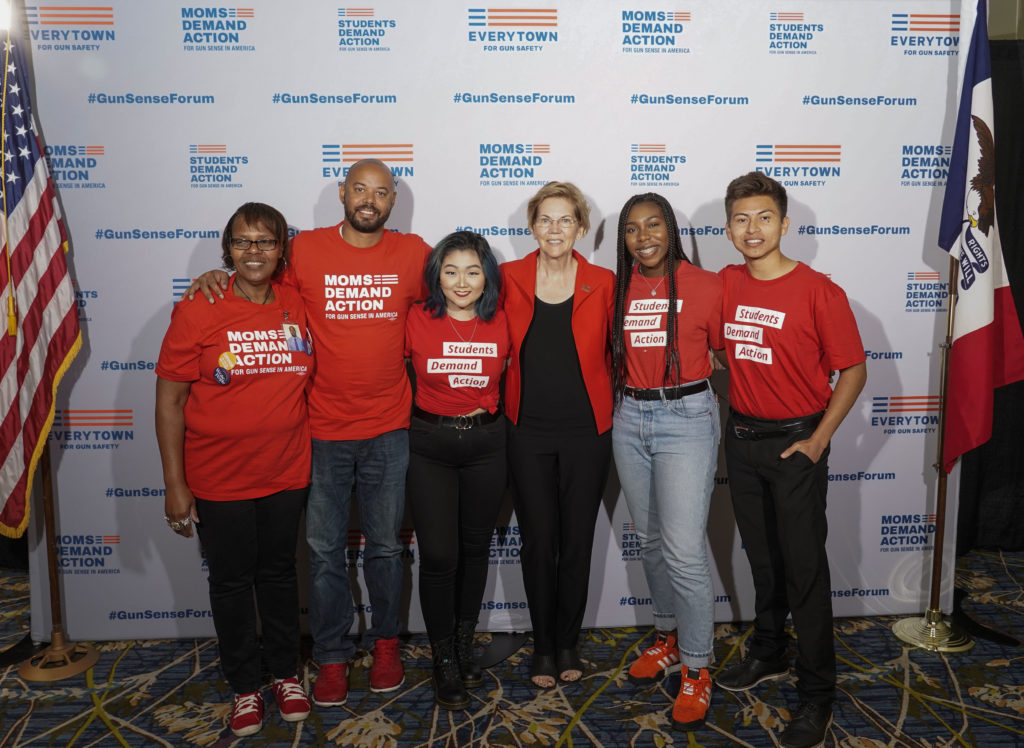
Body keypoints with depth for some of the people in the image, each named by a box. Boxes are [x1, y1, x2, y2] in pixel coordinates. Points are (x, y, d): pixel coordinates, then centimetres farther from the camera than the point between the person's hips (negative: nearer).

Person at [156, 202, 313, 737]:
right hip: (219, 478, -2)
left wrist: (312, 454, 6)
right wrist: (175, 484, -11)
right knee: (231, 581, 12)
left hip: (287, 472, 2)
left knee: (280, 573, 17)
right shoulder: (197, 314, -11)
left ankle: (285, 672, 37)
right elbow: (169, 400, -9)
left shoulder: (297, 307, -2)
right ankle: (245, 685, 32)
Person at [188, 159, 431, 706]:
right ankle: (332, 656, 26)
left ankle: (384, 641, 34)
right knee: (325, 549, 8)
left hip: (389, 429, 1)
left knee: (385, 545, 14)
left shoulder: (413, 253, 0)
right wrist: (217, 277, -8)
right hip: (322, 429, 0)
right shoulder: (305, 250, -2)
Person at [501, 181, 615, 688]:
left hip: (585, 432, 0)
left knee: (577, 541, 9)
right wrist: (503, 398, 3)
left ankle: (568, 643, 28)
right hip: (528, 432, 0)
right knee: (537, 542, 7)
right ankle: (543, 646, 25)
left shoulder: (603, 283, -1)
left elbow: (612, 352, 7)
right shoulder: (510, 277, 0)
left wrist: (606, 405, 1)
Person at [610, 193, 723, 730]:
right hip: (630, 419, 5)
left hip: (686, 418, -5)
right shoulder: (616, 289, 7)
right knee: (649, 540, 15)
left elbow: (725, 353, 2)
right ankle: (668, 637, 35)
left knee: (684, 551, -8)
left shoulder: (705, 286, -6)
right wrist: (624, 400, 7)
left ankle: (696, 671, 9)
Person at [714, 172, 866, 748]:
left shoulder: (818, 290, -13)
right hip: (743, 437, 5)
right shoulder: (724, 285, 1)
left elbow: (853, 369, -9)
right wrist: (741, 395, 3)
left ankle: (818, 695, 15)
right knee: (762, 556, 18)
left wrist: (818, 440, -13)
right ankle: (768, 655, 37)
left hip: (797, 441, -5)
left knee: (804, 566, 1)